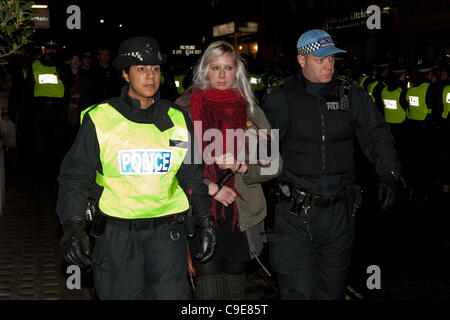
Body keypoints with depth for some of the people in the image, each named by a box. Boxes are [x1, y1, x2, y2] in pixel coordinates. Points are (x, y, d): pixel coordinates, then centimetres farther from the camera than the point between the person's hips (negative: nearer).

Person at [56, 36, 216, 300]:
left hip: (166, 231, 1)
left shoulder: (178, 119, 6)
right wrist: (72, 225, -13)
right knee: (120, 295, 10)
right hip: (115, 233, -1)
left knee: (171, 295, -7)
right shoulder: (100, 119, -2)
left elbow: (192, 174, 14)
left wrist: (205, 221, 10)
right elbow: (76, 174, -1)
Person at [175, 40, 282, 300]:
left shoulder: (251, 110, 10)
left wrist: (241, 166, -11)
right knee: (209, 289, -3)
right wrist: (211, 188, -10)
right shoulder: (185, 107, 4)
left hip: (241, 215, 2)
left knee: (235, 288, 9)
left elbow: (274, 164, 7)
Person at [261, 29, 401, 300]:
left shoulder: (353, 96, 5)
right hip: (296, 214, -3)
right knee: (299, 290, -4)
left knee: (333, 289, 17)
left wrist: (388, 173, -12)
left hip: (340, 214, 3)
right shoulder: (281, 99, -3)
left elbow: (377, 135, 2)